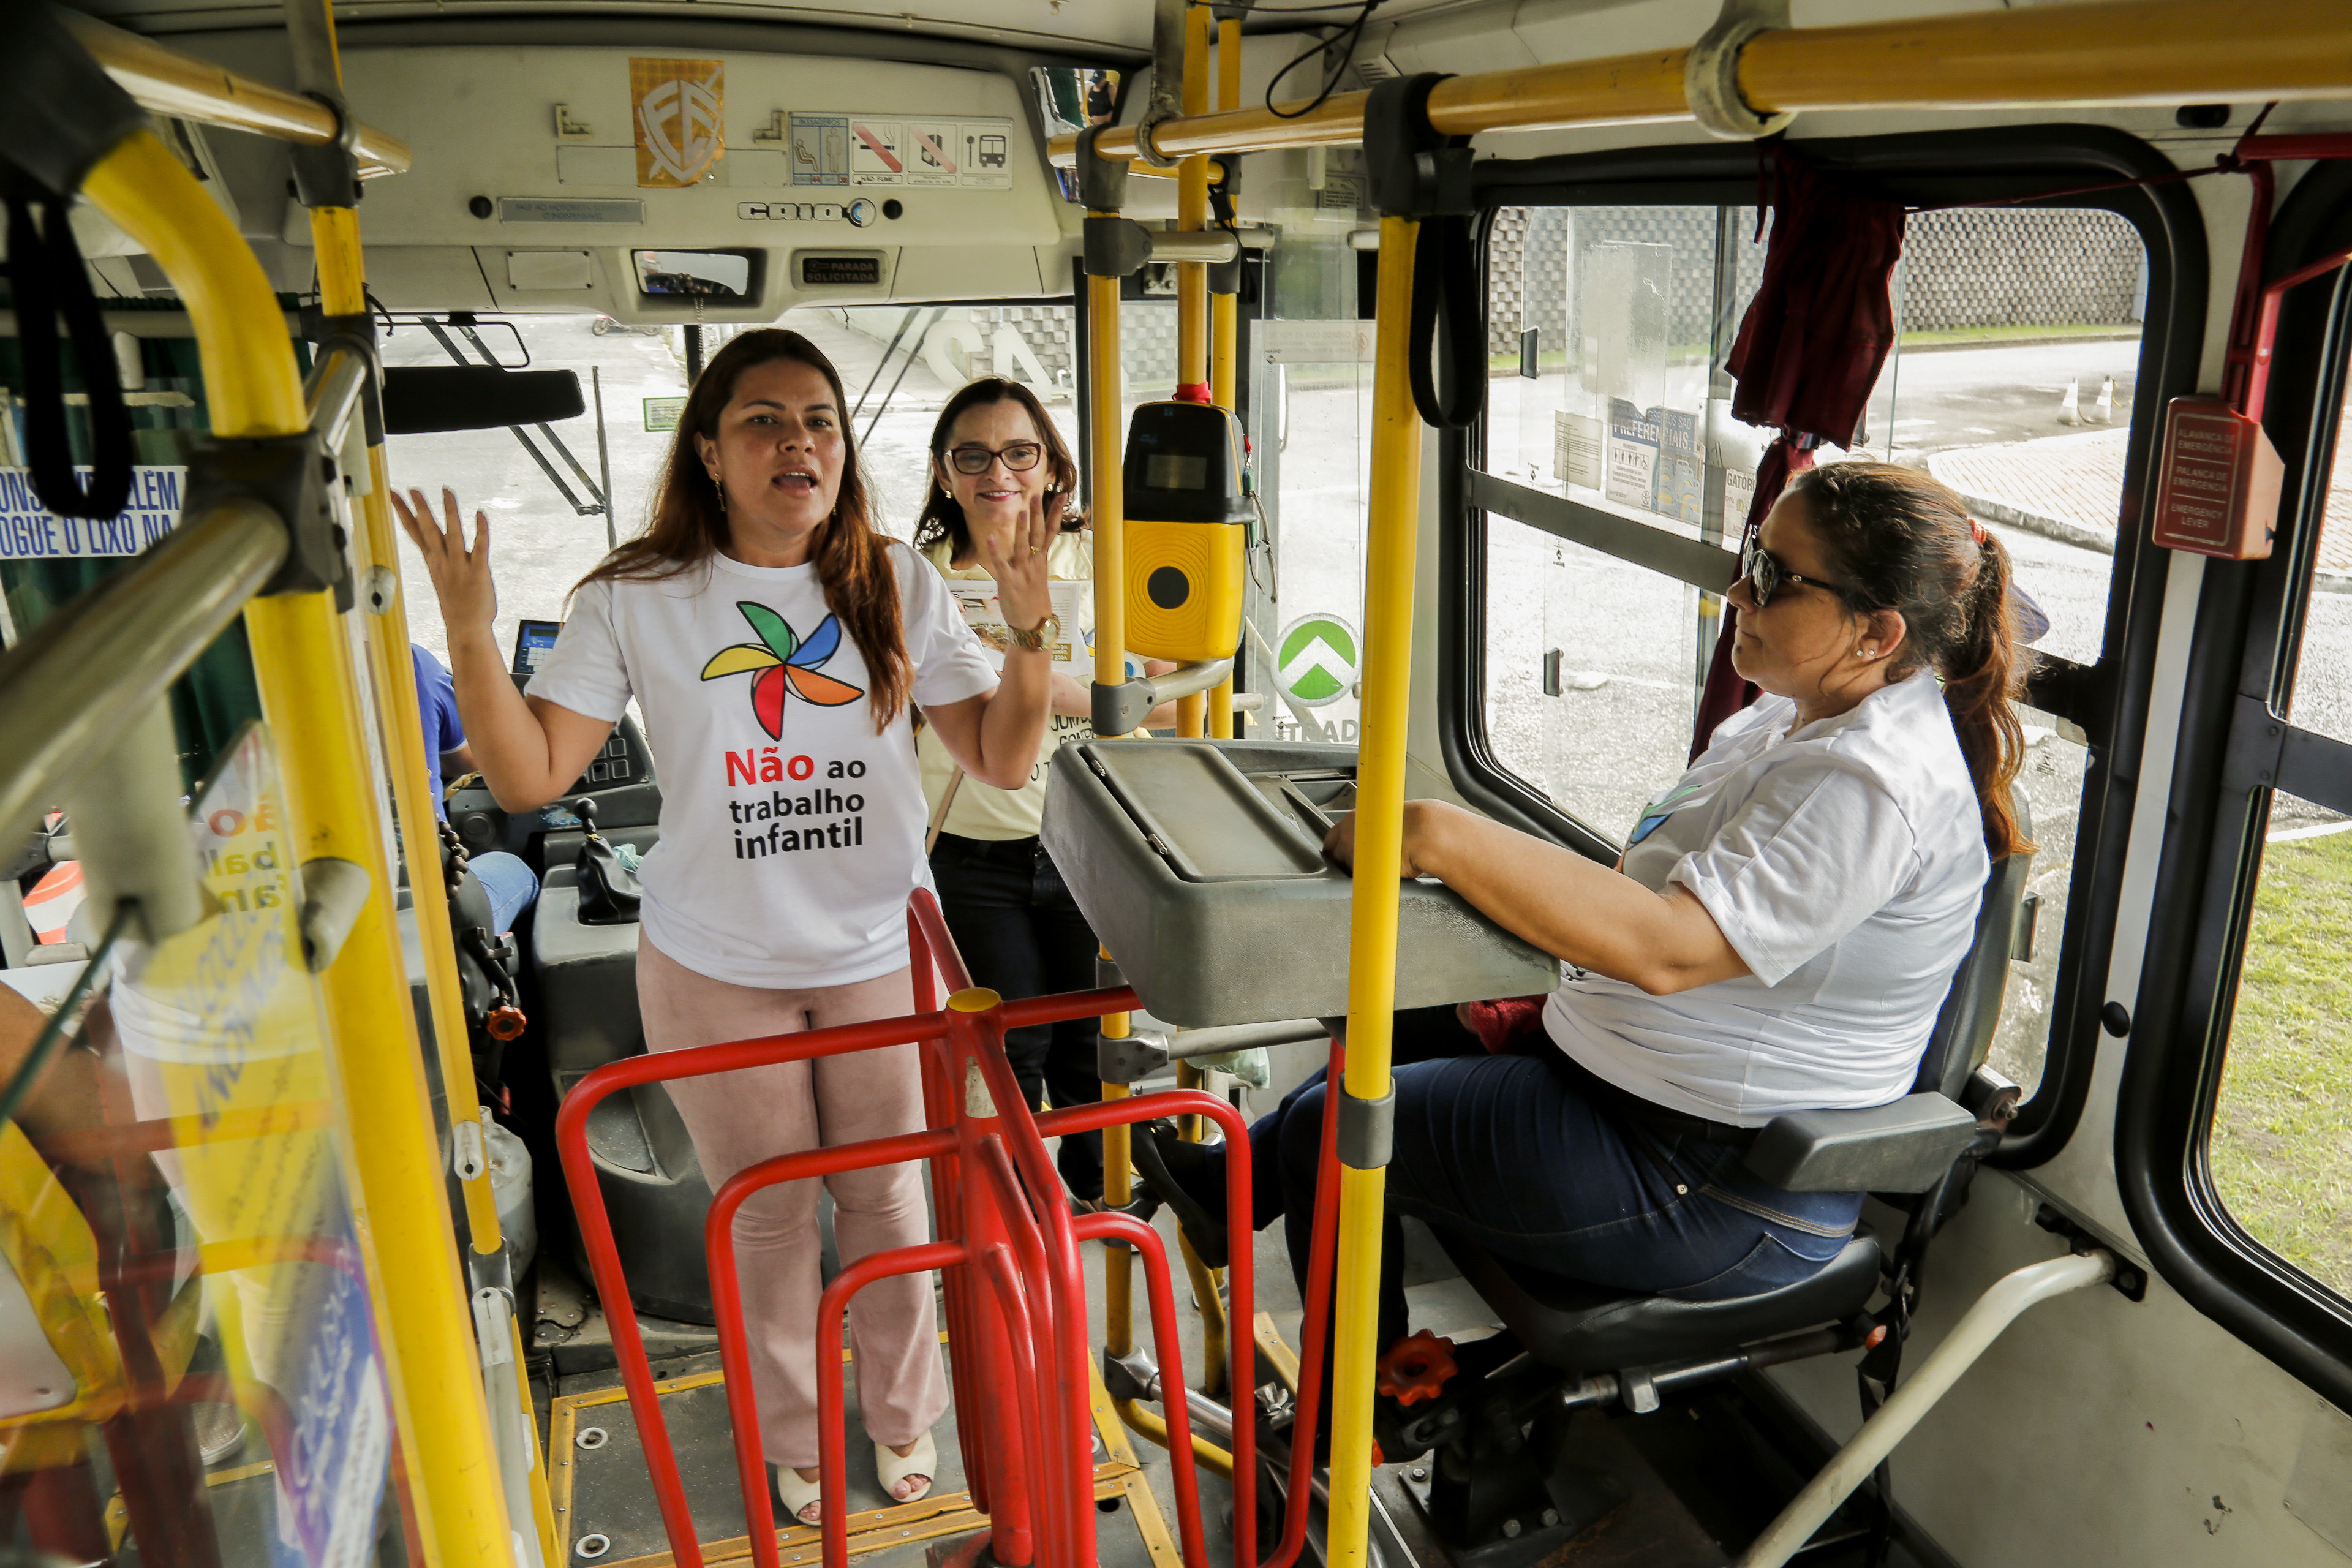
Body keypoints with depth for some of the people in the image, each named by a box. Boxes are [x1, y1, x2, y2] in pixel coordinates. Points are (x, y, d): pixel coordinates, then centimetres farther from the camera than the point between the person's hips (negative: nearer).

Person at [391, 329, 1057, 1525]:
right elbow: (528, 777, -9)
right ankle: (793, 1437, 42)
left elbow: (1002, 762, -5)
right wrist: (470, 633, -21)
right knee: (765, 1215, 16)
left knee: (885, 1196, 17)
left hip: (880, 956, 1)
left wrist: (1029, 631, -19)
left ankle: (905, 1414, 43)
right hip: (716, 969, -1)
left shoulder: (897, 585, -5)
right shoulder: (636, 599, -8)